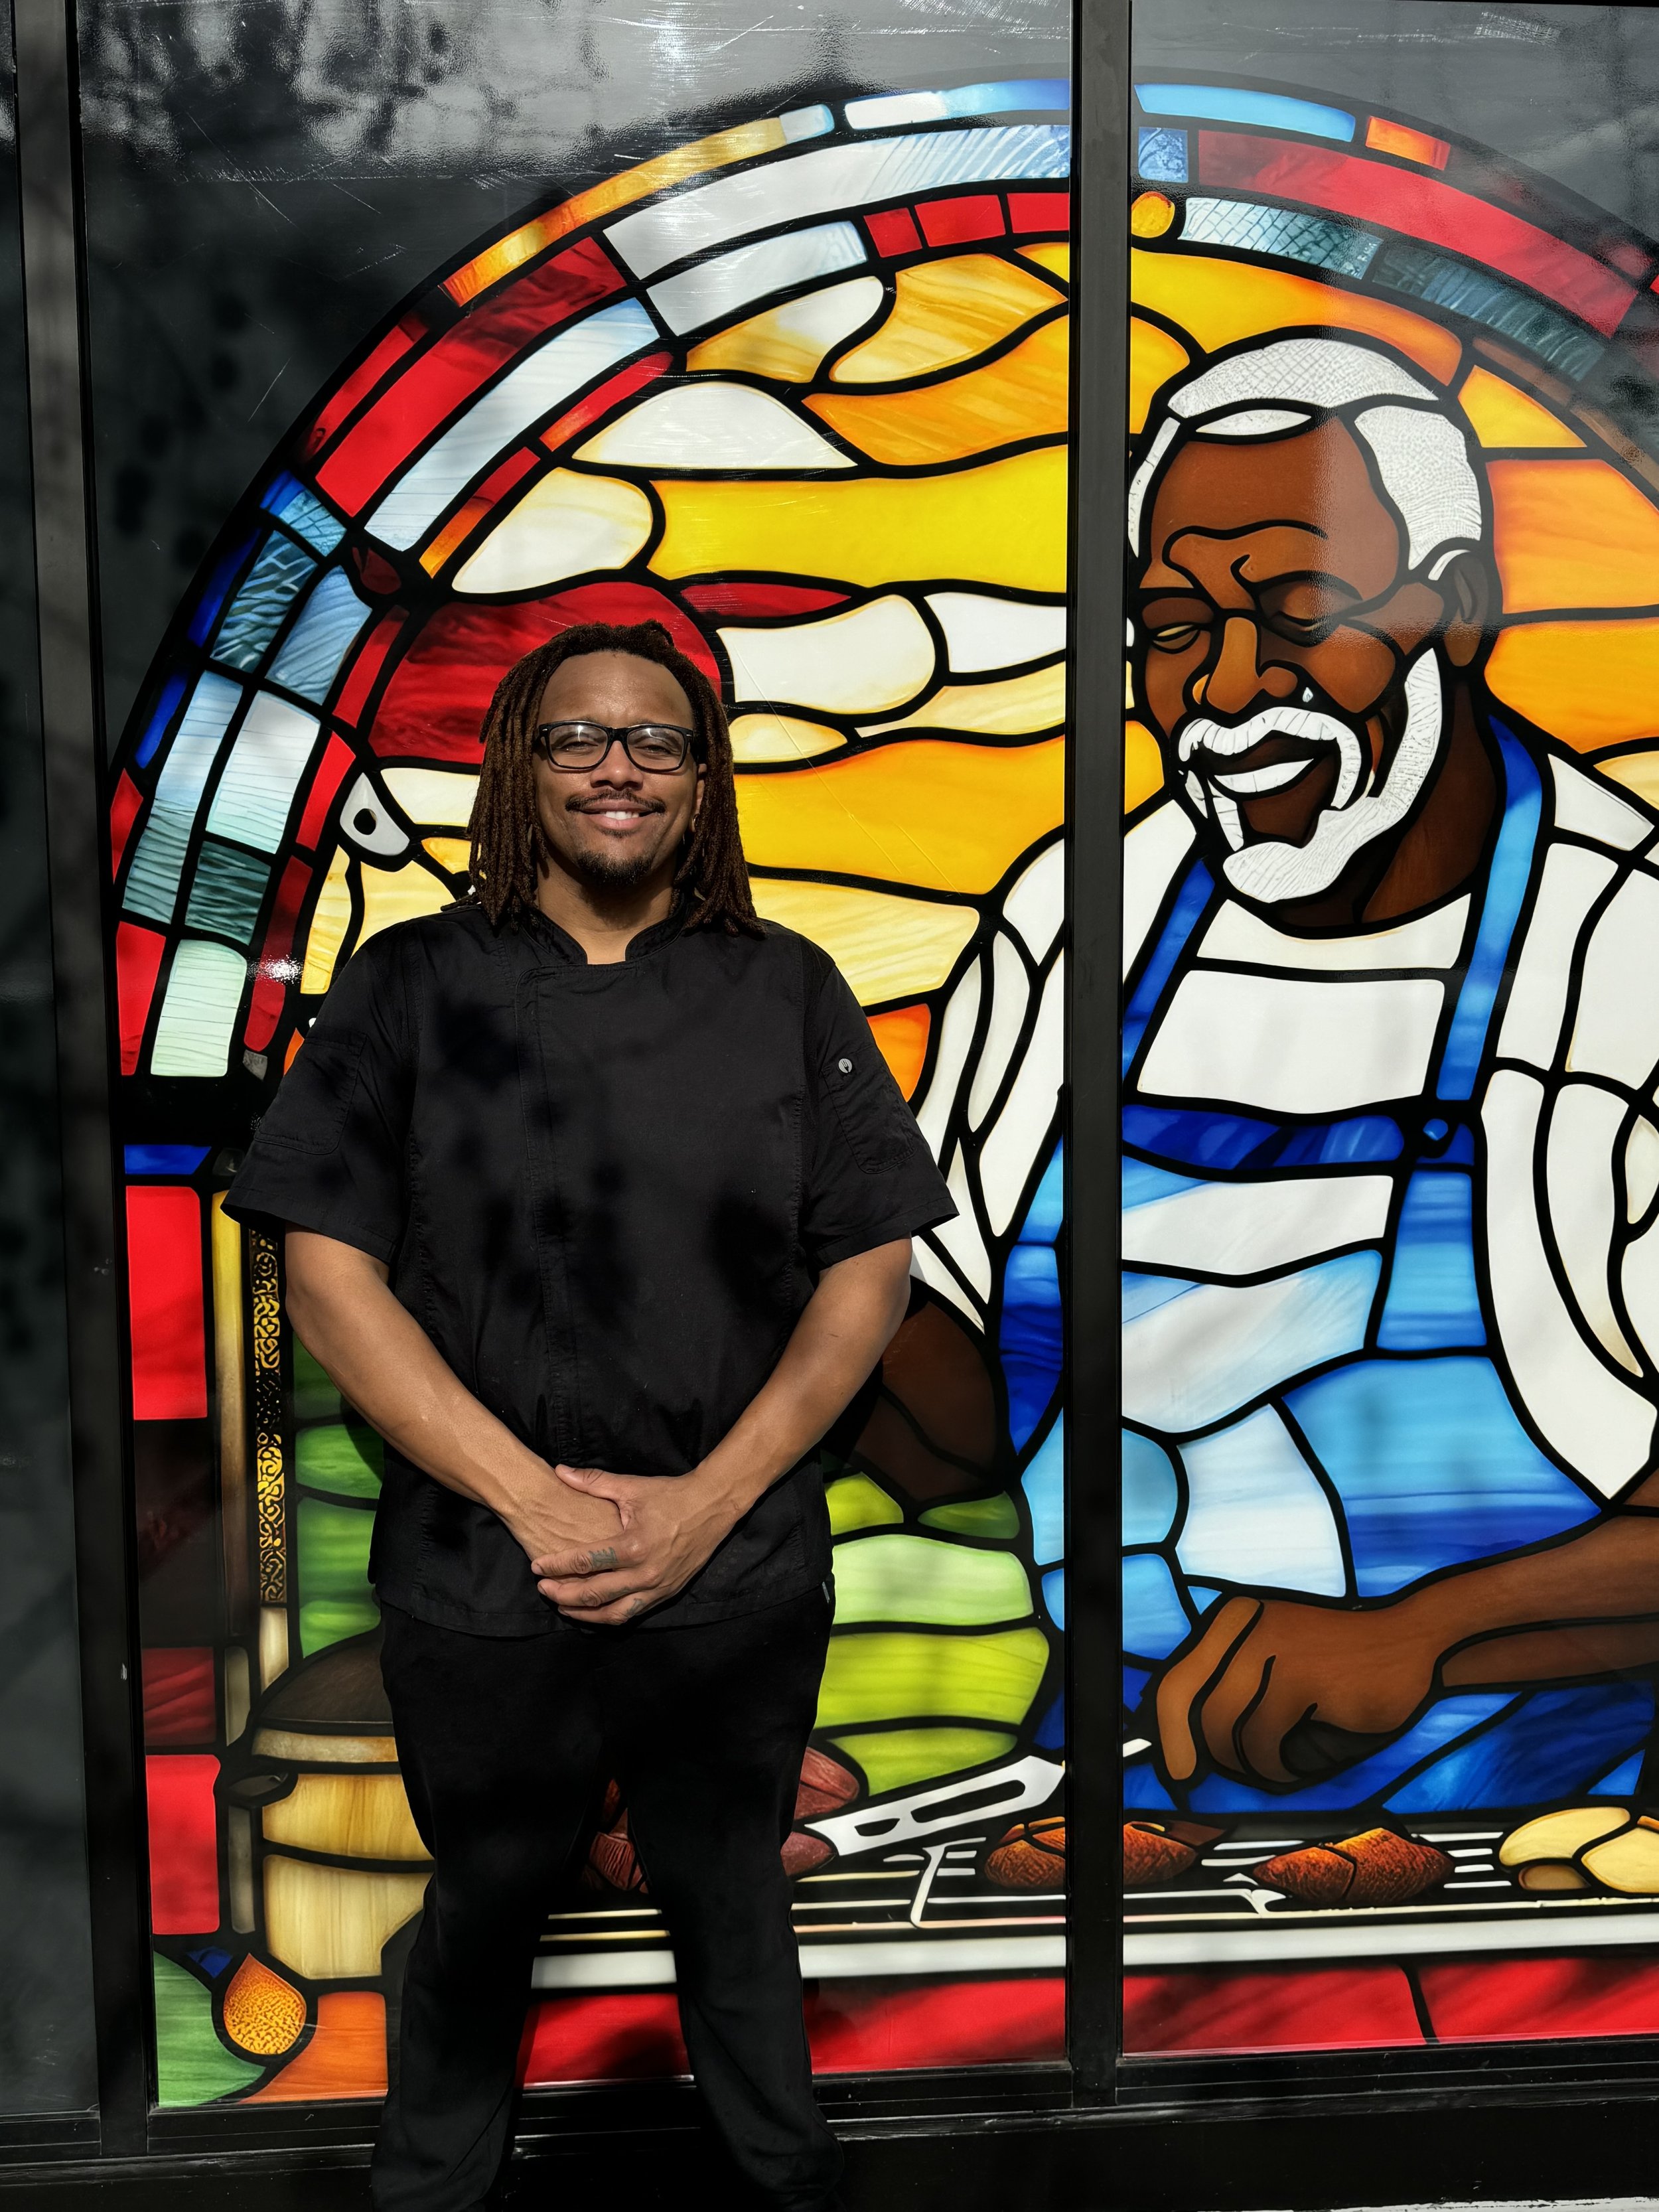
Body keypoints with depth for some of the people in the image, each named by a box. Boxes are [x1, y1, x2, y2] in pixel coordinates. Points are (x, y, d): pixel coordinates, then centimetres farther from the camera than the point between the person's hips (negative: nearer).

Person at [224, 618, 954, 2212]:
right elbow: (328, 1270, -7)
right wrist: (532, 1496, -14)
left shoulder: (787, 990, 0)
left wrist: (709, 1500, -12)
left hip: (743, 1581, 1)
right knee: (484, 1904, 21)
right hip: (479, 1579, 0)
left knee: (728, 1897, 21)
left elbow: (868, 1272, -2)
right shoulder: (413, 985, -2)